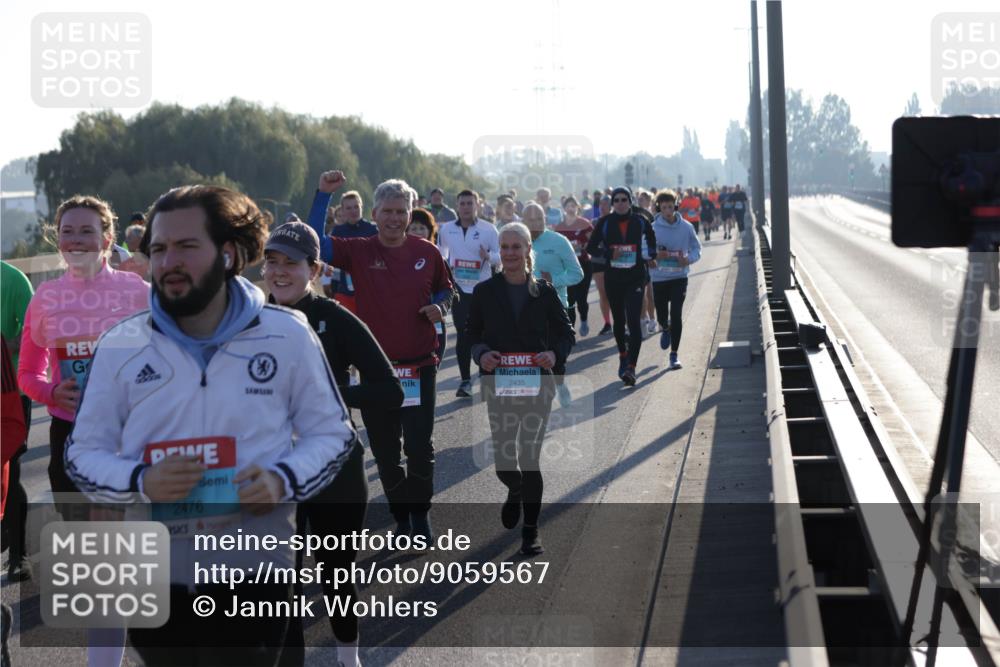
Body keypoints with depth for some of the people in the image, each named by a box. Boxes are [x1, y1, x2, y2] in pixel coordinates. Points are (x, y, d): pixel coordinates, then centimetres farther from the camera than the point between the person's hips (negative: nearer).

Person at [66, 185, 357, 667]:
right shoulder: (121, 345, 0)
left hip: (253, 577, -2)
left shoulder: (288, 335, -2)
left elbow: (332, 434, 5)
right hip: (151, 581, 2)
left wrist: (283, 480, -16)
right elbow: (83, 454, 5)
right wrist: (141, 481, -17)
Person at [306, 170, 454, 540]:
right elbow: (314, 243, -15)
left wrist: (440, 307, -5)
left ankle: (420, 515, 19)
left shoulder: (427, 253, 1)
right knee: (385, 451, 10)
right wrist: (323, 195, -19)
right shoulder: (358, 251, -3)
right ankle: (402, 518, 26)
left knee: (419, 446, -1)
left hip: (420, 366, 0)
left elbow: (444, 288, 17)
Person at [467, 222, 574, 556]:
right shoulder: (485, 292, 1)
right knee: (504, 462, 3)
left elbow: (566, 333, 7)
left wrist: (556, 354, -13)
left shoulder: (544, 291, 0)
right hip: (498, 383, 1)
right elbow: (472, 334, 8)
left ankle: (531, 529, 15)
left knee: (530, 459, -1)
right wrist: (481, 354, -13)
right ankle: (515, 492, 41)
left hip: (537, 382, -1)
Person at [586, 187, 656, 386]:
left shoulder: (640, 221, 1)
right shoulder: (605, 223, 0)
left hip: (635, 278, -2)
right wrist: (609, 253, -14)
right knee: (618, 320, 14)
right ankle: (623, 356, 38)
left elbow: (652, 241, 18)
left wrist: (650, 256, 3)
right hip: (613, 278, 2)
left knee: (633, 321, -14)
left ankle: (631, 367, -18)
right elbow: (591, 247, 2)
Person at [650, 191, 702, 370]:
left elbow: (696, 248, 7)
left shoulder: (686, 227, -2)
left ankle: (674, 354, 0)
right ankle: (666, 329, 47)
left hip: (679, 277, -1)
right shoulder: (652, 228, -4)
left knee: (676, 314, -9)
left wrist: (688, 259, -14)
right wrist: (655, 255, -20)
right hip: (659, 277, 1)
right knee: (662, 315, 9)